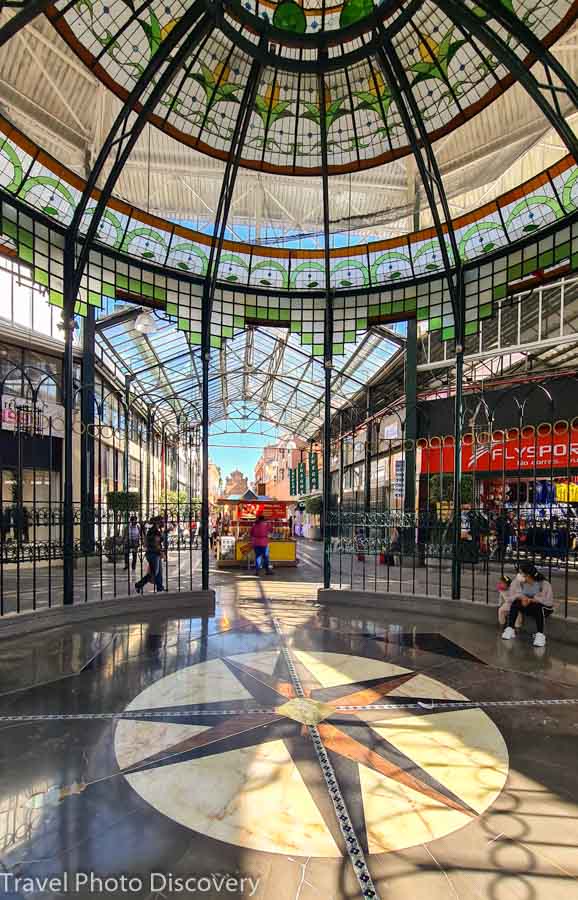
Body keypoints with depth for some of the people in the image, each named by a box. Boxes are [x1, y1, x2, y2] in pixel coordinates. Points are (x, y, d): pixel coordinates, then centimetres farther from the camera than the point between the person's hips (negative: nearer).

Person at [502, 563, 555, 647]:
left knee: (538, 607, -36)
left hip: (544, 607, -3)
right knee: (516, 603, -24)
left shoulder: (544, 584, -23)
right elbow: (512, 593, -10)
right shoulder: (519, 580, -15)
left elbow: (549, 601, -28)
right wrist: (522, 597, -31)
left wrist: (531, 600, -36)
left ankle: (540, 635, -33)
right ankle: (510, 629, -21)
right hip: (527, 606, 3)